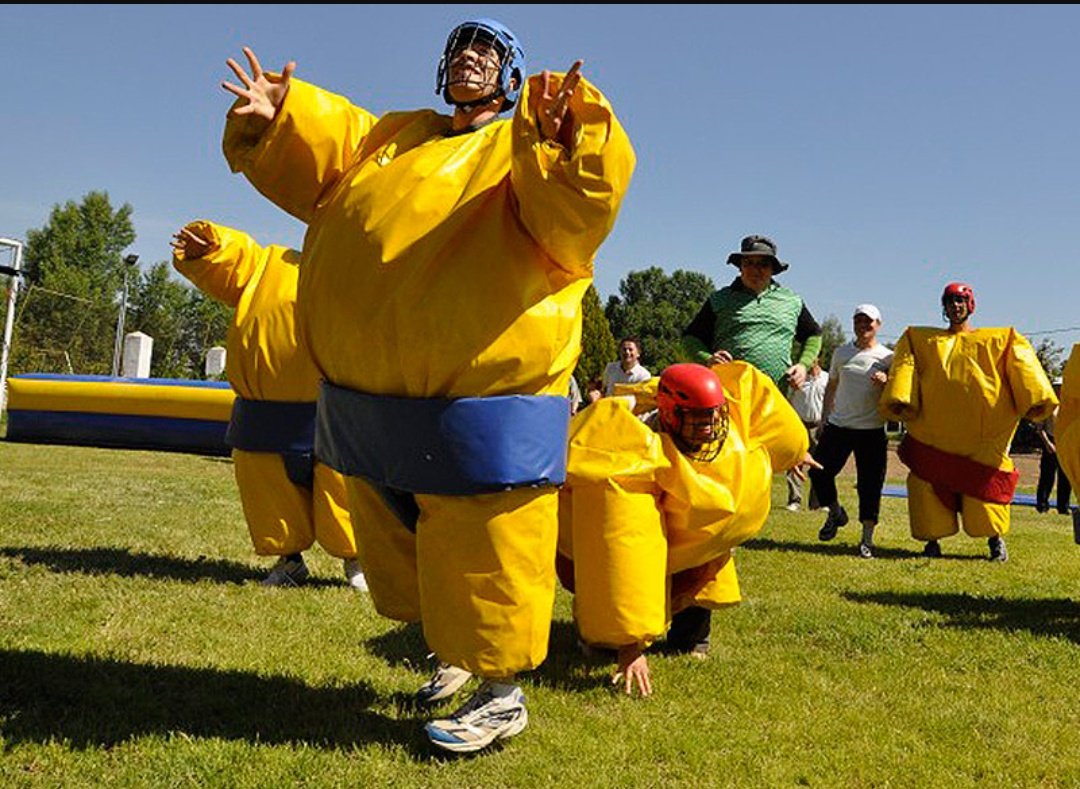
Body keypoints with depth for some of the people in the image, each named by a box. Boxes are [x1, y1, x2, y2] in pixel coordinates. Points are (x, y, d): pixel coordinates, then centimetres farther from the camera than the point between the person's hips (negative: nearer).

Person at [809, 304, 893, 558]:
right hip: (838, 425, 3)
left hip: (872, 430, -3)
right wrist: (824, 420, 14)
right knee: (818, 471, 0)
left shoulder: (887, 357, 1)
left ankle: (867, 539, 6)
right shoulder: (841, 353, 10)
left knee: (870, 483, -3)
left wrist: (886, 380, -20)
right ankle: (835, 512, 27)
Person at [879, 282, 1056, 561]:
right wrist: (898, 399, -15)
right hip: (934, 432, 1)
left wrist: (1037, 400, -17)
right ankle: (932, 540, 11)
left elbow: (1024, 369, 1)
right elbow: (905, 367, 3)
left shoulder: (1000, 340, 14)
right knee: (930, 482, -2)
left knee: (983, 483, -3)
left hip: (983, 432, -1)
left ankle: (995, 538, 16)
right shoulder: (920, 340, 18)